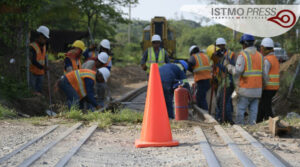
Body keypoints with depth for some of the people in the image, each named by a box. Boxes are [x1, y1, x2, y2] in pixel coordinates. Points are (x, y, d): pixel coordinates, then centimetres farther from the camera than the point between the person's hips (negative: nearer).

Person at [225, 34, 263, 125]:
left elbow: (237, 71, -15)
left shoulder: (243, 55, -9)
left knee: (240, 110, 3)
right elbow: (262, 72, 8)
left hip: (245, 90, -5)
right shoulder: (260, 55, 9)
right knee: (253, 111, 7)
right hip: (257, 89, 5)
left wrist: (229, 66, 1)